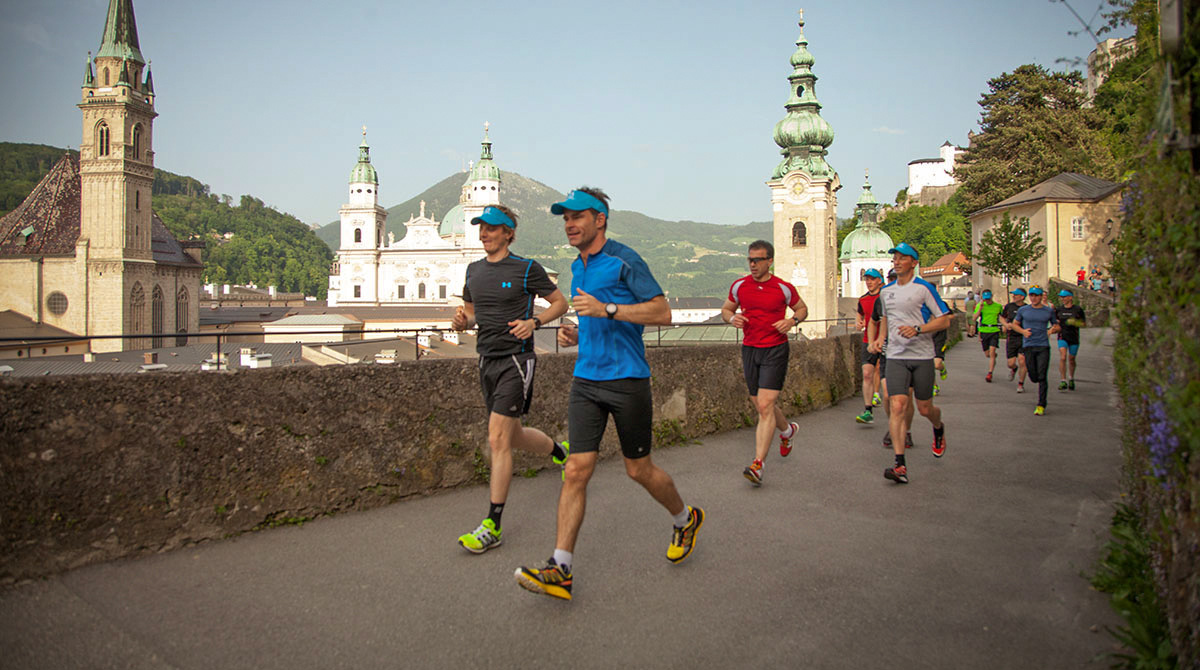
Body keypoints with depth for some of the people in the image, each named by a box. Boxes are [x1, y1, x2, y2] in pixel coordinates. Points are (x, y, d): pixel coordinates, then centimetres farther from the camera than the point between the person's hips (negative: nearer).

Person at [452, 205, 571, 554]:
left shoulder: (527, 269, -6)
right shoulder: (474, 270, 11)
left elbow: (560, 302, 2)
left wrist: (534, 321, -15)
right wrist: (463, 320, -2)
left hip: (516, 359, -7)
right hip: (487, 359, 7)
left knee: (497, 438, -12)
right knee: (513, 436, 16)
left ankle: (492, 526, -5)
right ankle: (560, 451, 47)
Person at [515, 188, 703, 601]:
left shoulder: (624, 261, -8)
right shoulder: (578, 267, 16)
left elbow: (662, 312, -14)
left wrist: (607, 309, -22)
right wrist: (575, 335, 9)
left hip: (627, 380, -6)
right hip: (586, 381, 6)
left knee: (639, 469, 7)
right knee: (576, 470, -3)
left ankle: (685, 520, 36)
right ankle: (561, 570, -3)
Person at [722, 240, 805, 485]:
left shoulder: (783, 288, -4)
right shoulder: (739, 286, 3)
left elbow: (802, 308, 12)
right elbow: (726, 309, 17)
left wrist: (792, 320, -9)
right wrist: (732, 318, -6)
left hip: (775, 350, -4)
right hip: (749, 350, 4)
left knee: (765, 406, -14)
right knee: (761, 406, 14)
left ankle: (757, 465, -14)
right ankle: (787, 430, 47)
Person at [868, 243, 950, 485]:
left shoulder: (924, 288, -5)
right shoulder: (886, 291, 11)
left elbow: (944, 320, -5)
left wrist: (918, 329, -19)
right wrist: (880, 337, 11)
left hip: (922, 356, -3)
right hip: (896, 356, 3)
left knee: (925, 409, 7)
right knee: (897, 407, -12)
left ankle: (939, 429, 45)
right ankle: (900, 465, -14)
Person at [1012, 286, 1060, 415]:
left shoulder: (1049, 311, 6)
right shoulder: (1023, 310, 6)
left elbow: (1056, 325, 17)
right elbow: (1015, 324, 16)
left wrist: (1053, 329, -6)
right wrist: (1023, 331, -4)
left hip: (1043, 346, -1)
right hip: (1028, 346, 1)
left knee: (1042, 377, -8)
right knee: (1033, 376, 2)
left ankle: (1041, 405, -5)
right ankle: (1042, 385, 38)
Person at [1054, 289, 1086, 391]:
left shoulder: (1078, 309, -3)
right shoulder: (1058, 309, 4)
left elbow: (1083, 323, 1)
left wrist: (1074, 322, -16)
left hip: (1074, 338, 0)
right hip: (1062, 337, 1)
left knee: (1071, 359, 11)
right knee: (1063, 357, -18)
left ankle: (1071, 379, 36)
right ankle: (1063, 381, -18)